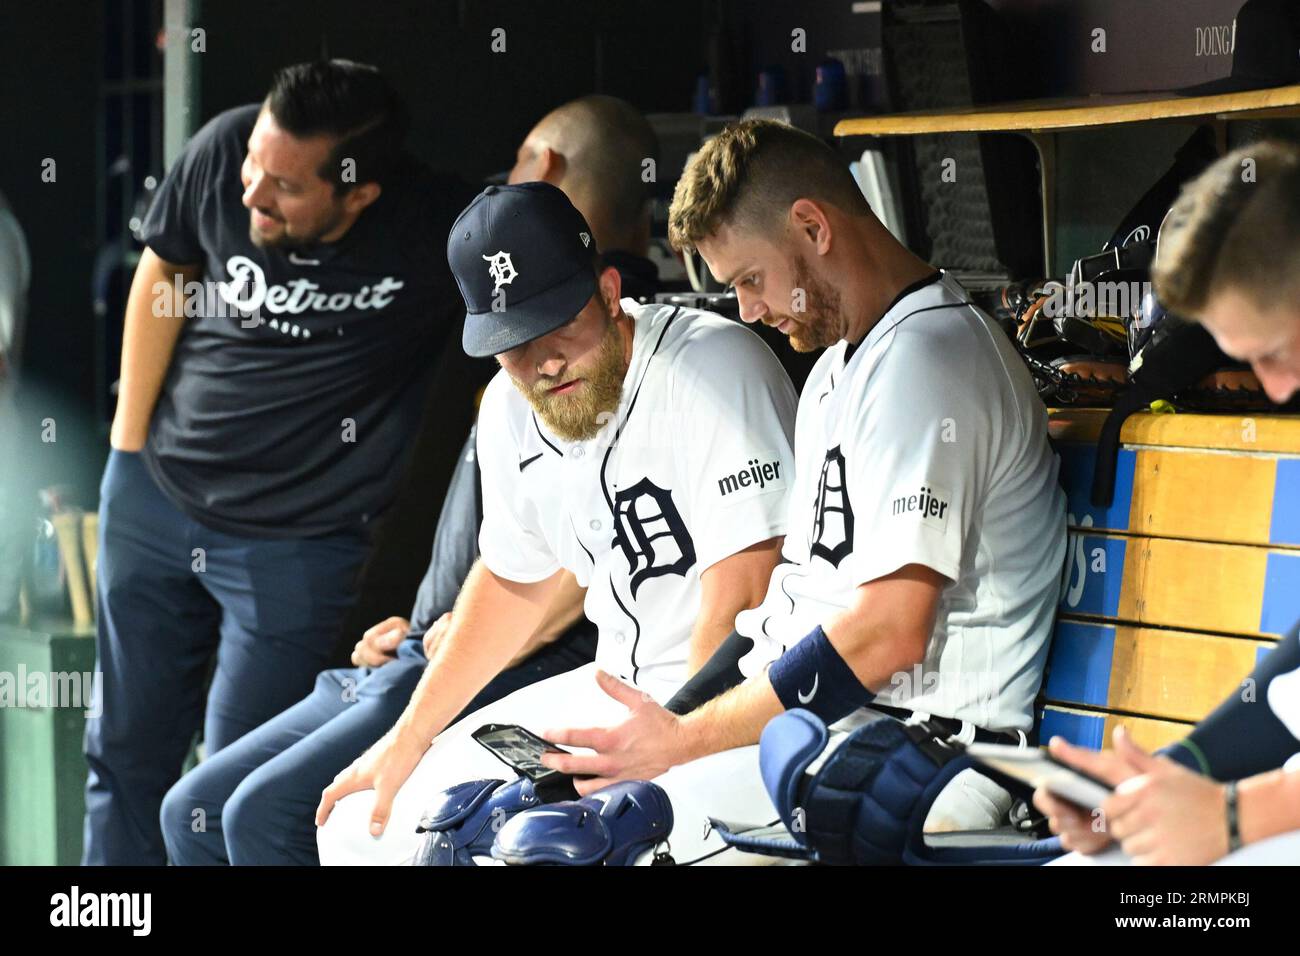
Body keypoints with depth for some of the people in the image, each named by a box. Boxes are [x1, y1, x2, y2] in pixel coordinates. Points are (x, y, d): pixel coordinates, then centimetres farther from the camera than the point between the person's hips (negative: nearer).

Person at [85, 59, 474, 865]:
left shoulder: (441, 228, -24)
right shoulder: (222, 153, -13)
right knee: (127, 747, 14)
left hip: (301, 540, -4)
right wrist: (128, 444, 8)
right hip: (155, 496, 4)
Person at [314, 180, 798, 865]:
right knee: (361, 827, 7)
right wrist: (407, 741, 20)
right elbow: (515, 580, 21)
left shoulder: (713, 365, -19)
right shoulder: (511, 410, 6)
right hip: (614, 687, 8)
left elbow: (739, 601, -24)